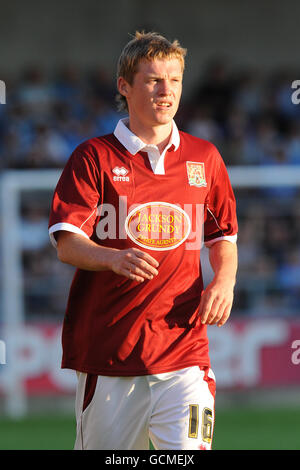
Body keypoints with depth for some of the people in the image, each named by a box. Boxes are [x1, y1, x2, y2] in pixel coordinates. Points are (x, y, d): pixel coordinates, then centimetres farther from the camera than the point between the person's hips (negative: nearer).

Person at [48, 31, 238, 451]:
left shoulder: (204, 158, 13)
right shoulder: (94, 157, 3)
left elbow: (223, 238, 22)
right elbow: (67, 244, -6)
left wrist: (223, 281, 0)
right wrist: (114, 258, -27)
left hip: (183, 345, 1)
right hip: (105, 348, -1)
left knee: (189, 448, -15)